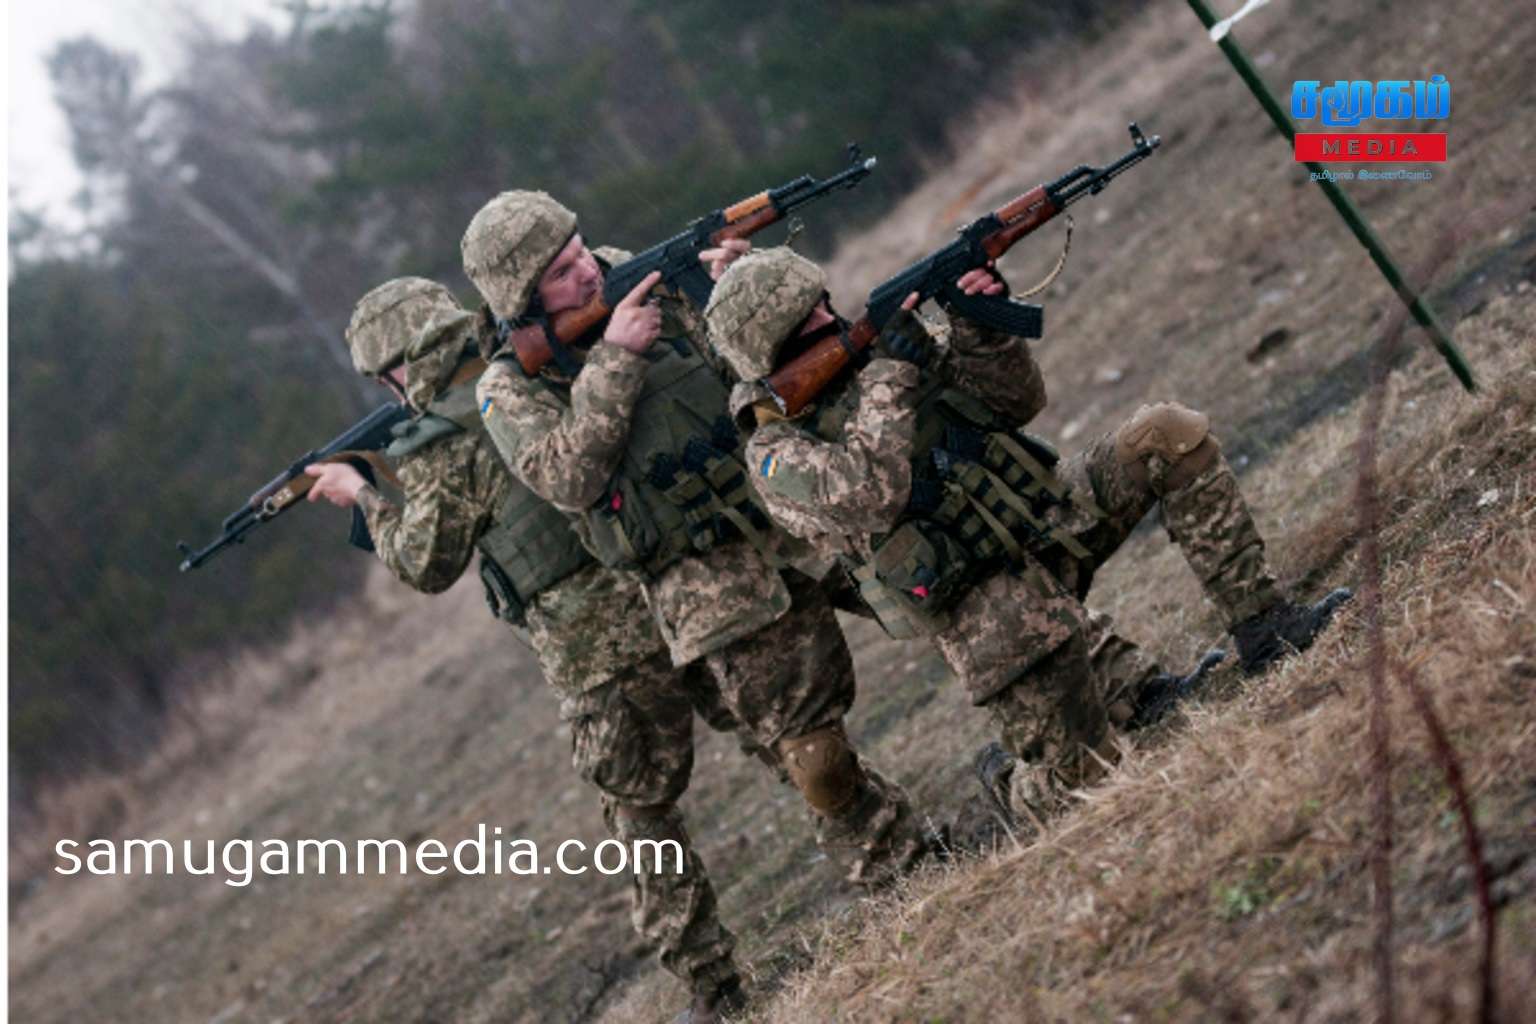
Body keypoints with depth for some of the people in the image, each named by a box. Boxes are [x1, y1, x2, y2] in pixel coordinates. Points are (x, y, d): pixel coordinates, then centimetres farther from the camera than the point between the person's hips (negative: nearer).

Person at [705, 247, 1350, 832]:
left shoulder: (863, 348, 11)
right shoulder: (775, 456, -7)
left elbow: (1019, 401, 10)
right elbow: (869, 494, -28)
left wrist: (978, 332, -9)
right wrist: (892, 369, -23)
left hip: (1048, 524, 6)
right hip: (989, 609, -6)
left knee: (1169, 436, -12)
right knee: (1086, 789, -11)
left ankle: (1261, 623, -9)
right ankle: (1005, 781, 26)